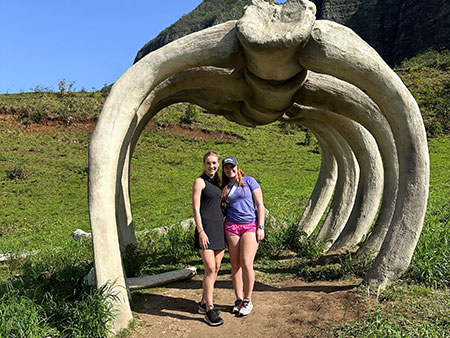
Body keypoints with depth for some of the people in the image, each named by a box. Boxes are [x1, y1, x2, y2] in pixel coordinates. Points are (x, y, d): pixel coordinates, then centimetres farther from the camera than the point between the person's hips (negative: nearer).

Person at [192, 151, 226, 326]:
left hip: (219, 227, 8)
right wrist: (201, 231, -17)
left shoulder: (217, 182, 17)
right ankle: (209, 310, 0)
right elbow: (196, 209, -9)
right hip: (206, 227, -8)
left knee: (216, 268, 9)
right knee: (210, 269, -9)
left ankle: (203, 303, 22)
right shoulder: (200, 181, -4)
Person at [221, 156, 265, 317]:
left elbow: (260, 205, 0)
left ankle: (247, 300, 6)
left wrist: (260, 227, -7)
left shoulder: (249, 181, 2)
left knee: (246, 263, -10)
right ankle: (238, 299, 17)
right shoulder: (224, 188, 12)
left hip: (251, 226, -3)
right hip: (232, 226, 4)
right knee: (235, 264, 4)